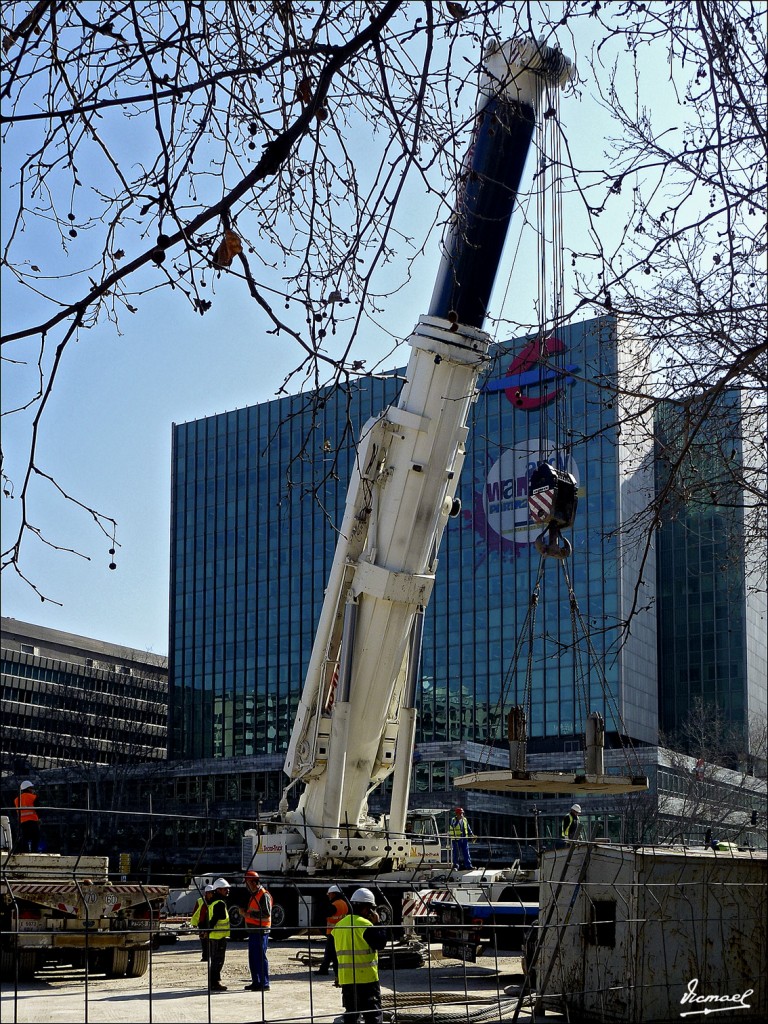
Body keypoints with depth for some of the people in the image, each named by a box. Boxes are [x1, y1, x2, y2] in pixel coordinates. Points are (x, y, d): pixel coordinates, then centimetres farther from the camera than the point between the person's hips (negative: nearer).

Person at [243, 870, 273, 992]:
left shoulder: (264, 896, -13)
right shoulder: (254, 895, 19)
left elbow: (266, 914, -21)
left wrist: (250, 914, -18)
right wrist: (245, 912, 13)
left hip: (261, 931, -10)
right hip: (253, 931, 10)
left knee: (260, 957, -9)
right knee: (253, 958, 14)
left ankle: (264, 984, -8)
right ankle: (256, 982, 22)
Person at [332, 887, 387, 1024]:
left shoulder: (339, 925, 11)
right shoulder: (365, 924, -13)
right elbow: (380, 943, -9)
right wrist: (377, 924, -3)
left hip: (346, 978, 7)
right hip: (366, 977, -7)